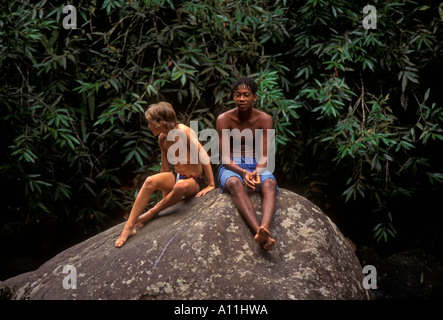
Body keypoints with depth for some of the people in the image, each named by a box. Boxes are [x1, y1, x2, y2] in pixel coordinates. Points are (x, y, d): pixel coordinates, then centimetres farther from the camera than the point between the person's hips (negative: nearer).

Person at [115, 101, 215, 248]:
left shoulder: (184, 132, -18)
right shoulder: (162, 138, 4)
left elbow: (204, 156, -21)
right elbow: (165, 167, 12)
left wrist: (211, 185, -23)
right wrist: (165, 197, 12)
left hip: (194, 181, -6)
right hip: (175, 176, 6)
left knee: (180, 186, -42)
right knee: (150, 182, -24)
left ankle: (151, 213, -20)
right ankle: (128, 227, -26)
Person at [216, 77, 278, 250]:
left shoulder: (264, 120, -1)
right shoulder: (224, 119, -6)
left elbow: (264, 156, -4)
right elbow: (225, 158, -10)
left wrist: (257, 171, -27)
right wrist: (243, 172, -29)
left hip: (257, 166, 2)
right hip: (231, 167, -2)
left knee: (270, 184, -34)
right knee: (235, 184, -39)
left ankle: (264, 228, -62)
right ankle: (261, 234, -61)